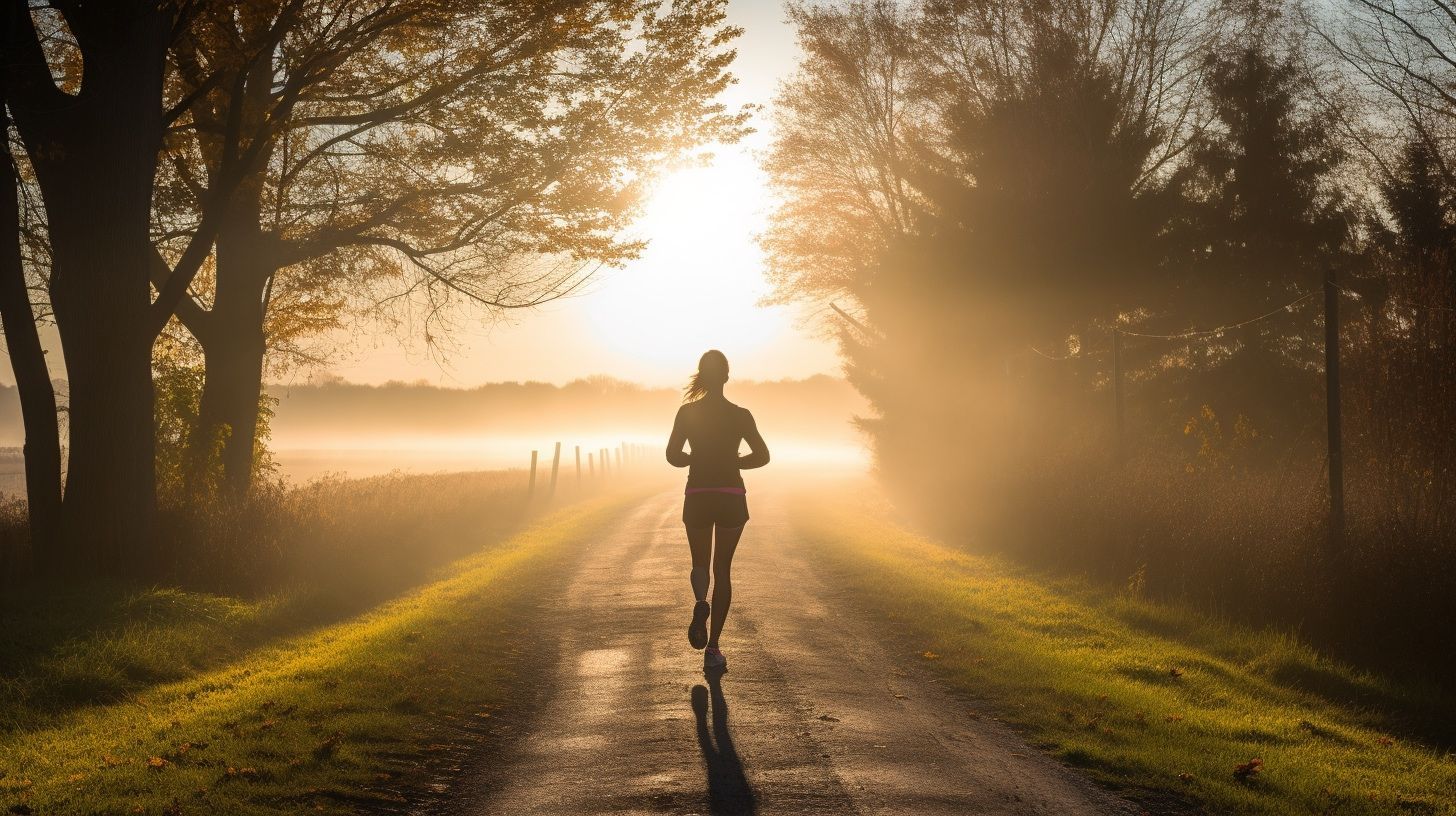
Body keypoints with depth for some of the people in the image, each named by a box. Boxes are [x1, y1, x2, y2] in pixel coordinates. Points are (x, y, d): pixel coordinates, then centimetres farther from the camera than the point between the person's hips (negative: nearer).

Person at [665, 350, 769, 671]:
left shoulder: (688, 412, -3)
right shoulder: (740, 415, -2)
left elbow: (673, 456, -6)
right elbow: (762, 456, -1)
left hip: (698, 496, 0)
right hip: (732, 496, 0)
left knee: (700, 564, 18)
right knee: (722, 568, 9)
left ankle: (701, 603, -18)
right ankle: (712, 648, 3)